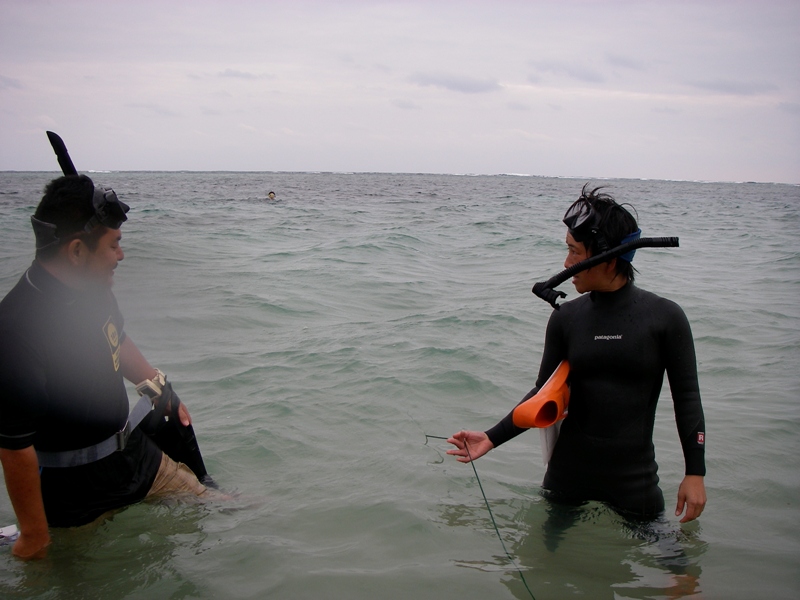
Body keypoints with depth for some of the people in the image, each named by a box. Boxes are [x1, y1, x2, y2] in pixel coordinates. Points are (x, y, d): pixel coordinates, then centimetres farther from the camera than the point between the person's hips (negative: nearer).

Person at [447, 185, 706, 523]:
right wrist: (492, 438, -3)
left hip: (634, 476, -2)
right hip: (569, 471, 3)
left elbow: (687, 397, -2)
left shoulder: (664, 318, -8)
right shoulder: (566, 318, -1)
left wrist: (695, 472, -5)